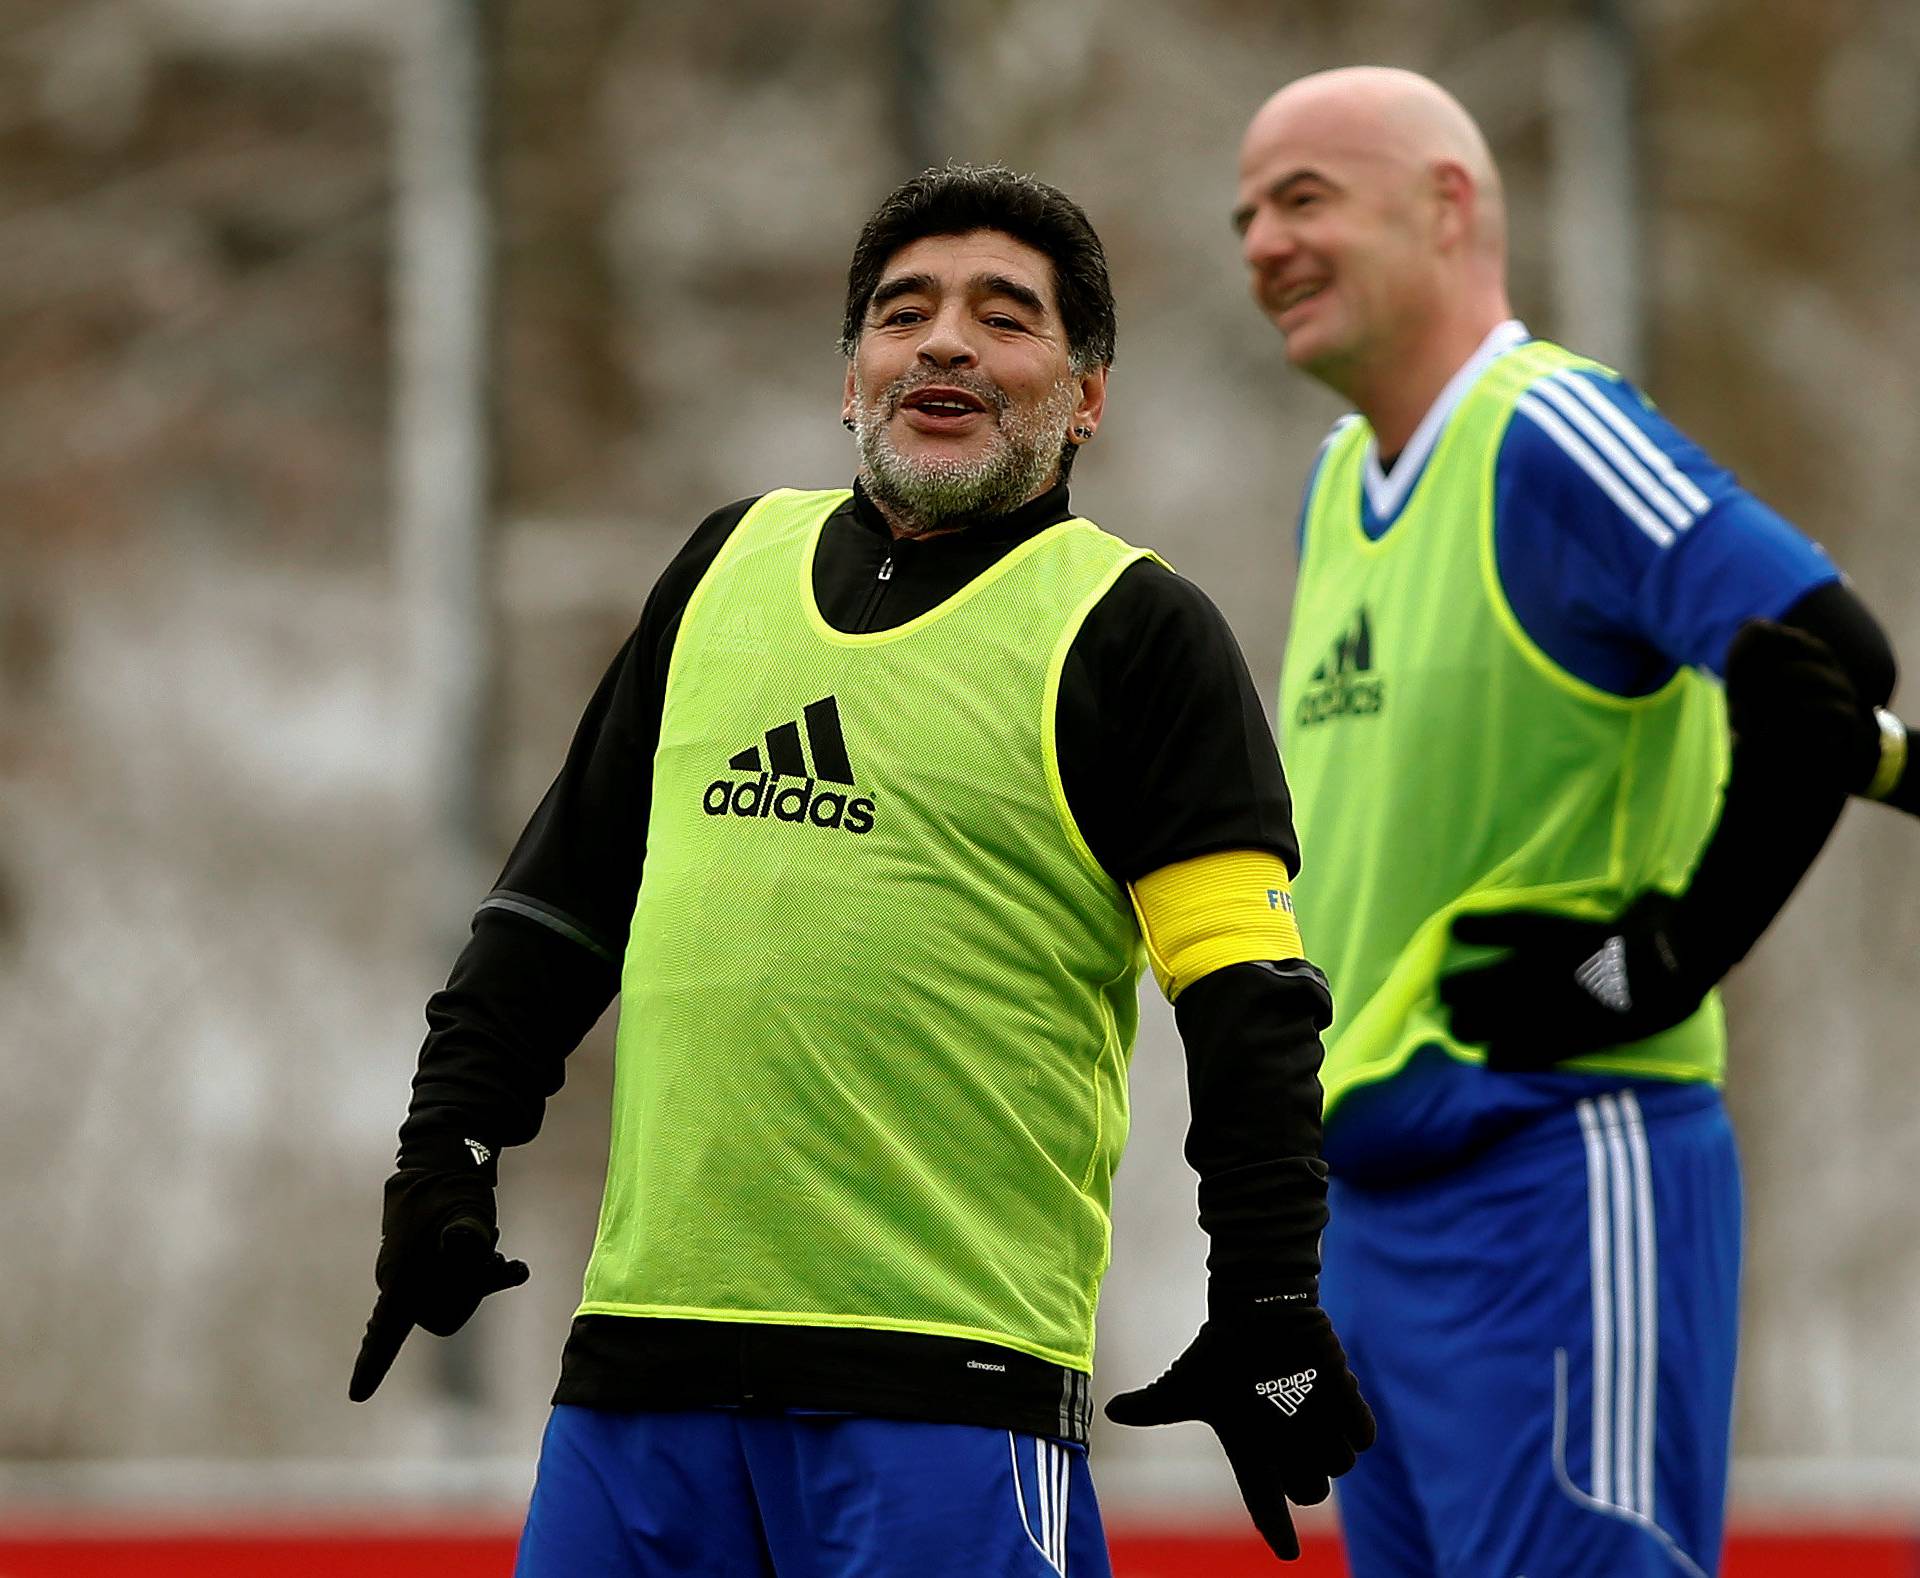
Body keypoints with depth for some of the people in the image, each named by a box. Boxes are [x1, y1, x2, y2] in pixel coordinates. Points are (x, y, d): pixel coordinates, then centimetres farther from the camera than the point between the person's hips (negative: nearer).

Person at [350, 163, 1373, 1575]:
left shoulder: (1131, 631, 0)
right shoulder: (734, 563, 16)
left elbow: (1248, 1001, -6)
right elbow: (571, 877, 24)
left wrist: (1269, 1310, -13)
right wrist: (449, 1146, 18)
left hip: (950, 1380, -5)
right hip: (648, 1339, 5)